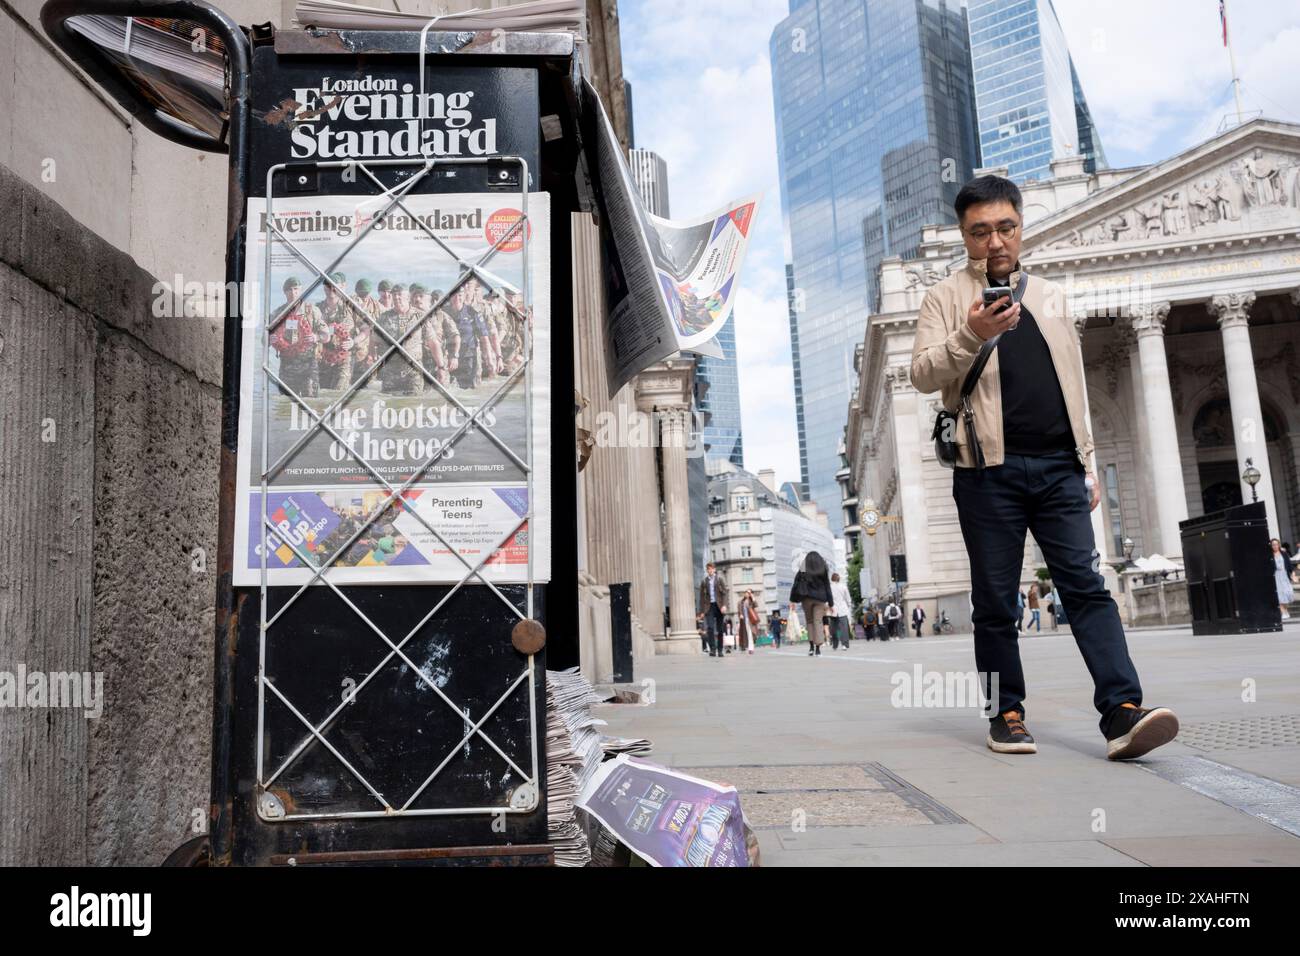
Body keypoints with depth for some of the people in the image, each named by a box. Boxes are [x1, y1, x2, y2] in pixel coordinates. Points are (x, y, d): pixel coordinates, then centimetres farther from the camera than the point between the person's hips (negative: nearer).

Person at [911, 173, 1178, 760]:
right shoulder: (946, 298, 7)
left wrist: (1087, 463, 17)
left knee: (1086, 585, -6)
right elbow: (923, 375, -6)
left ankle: (1122, 713, -9)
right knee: (995, 600, 2)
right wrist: (970, 335, -23)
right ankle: (1006, 715, 11)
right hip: (989, 469, -3)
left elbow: (1073, 383, 22)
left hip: (1058, 466, 3)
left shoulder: (1051, 296, 21)